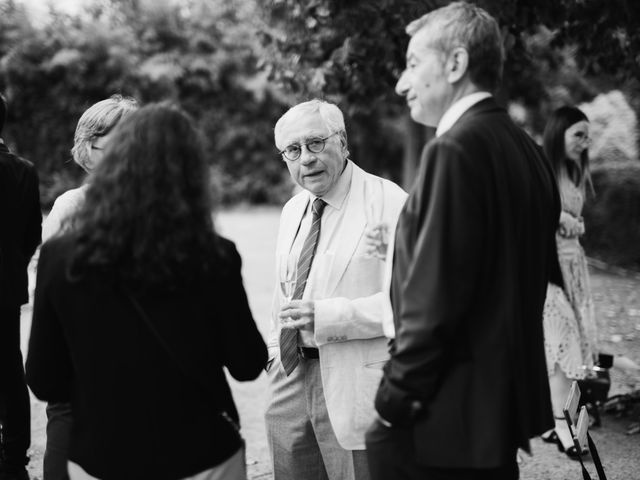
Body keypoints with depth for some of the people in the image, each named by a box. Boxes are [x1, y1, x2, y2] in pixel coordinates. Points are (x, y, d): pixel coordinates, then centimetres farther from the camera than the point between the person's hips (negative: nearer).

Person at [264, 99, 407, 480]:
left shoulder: (389, 203, -11)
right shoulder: (293, 210, 15)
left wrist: (326, 317, -24)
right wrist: (276, 353, 15)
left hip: (355, 386, -7)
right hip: (291, 377, 7)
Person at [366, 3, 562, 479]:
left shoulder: (455, 149, -18)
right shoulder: (526, 149, 9)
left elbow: (433, 300, -21)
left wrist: (395, 400, -12)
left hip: (447, 419, -9)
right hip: (507, 400, 9)